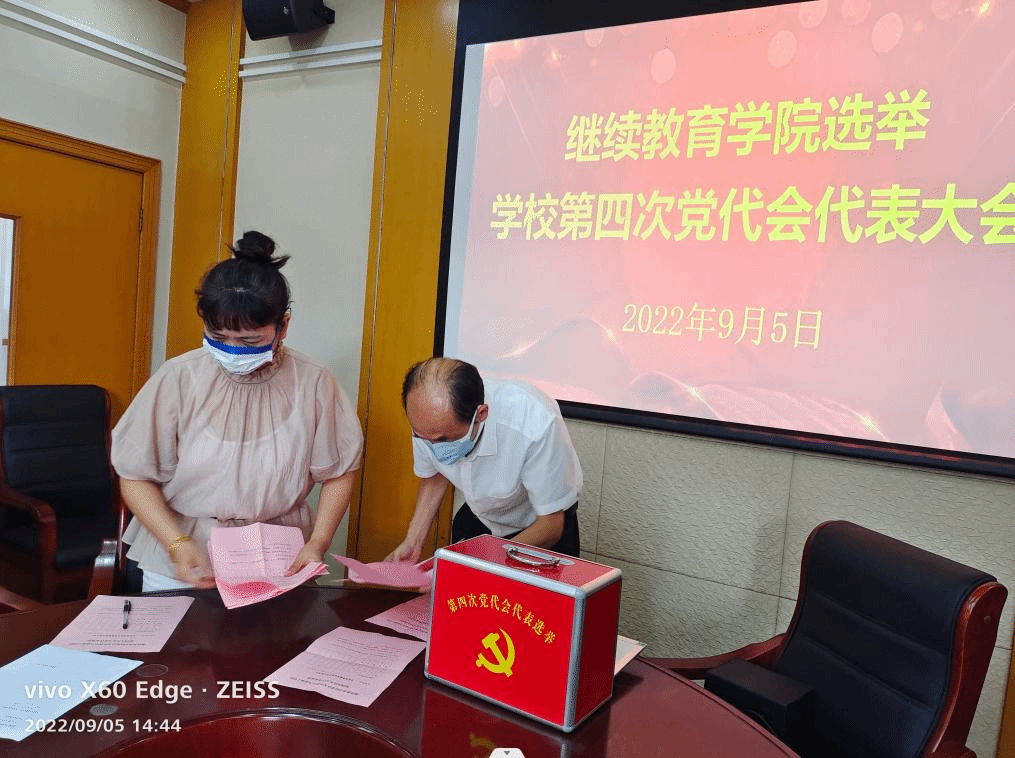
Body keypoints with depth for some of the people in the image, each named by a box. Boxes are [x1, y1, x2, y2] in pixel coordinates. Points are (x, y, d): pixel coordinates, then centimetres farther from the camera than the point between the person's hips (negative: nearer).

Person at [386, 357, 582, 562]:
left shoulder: (536, 425, -41)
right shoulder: (426, 423, -26)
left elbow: (551, 524, -28)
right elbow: (434, 476, -2)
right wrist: (413, 541, -14)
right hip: (478, 519, 3)